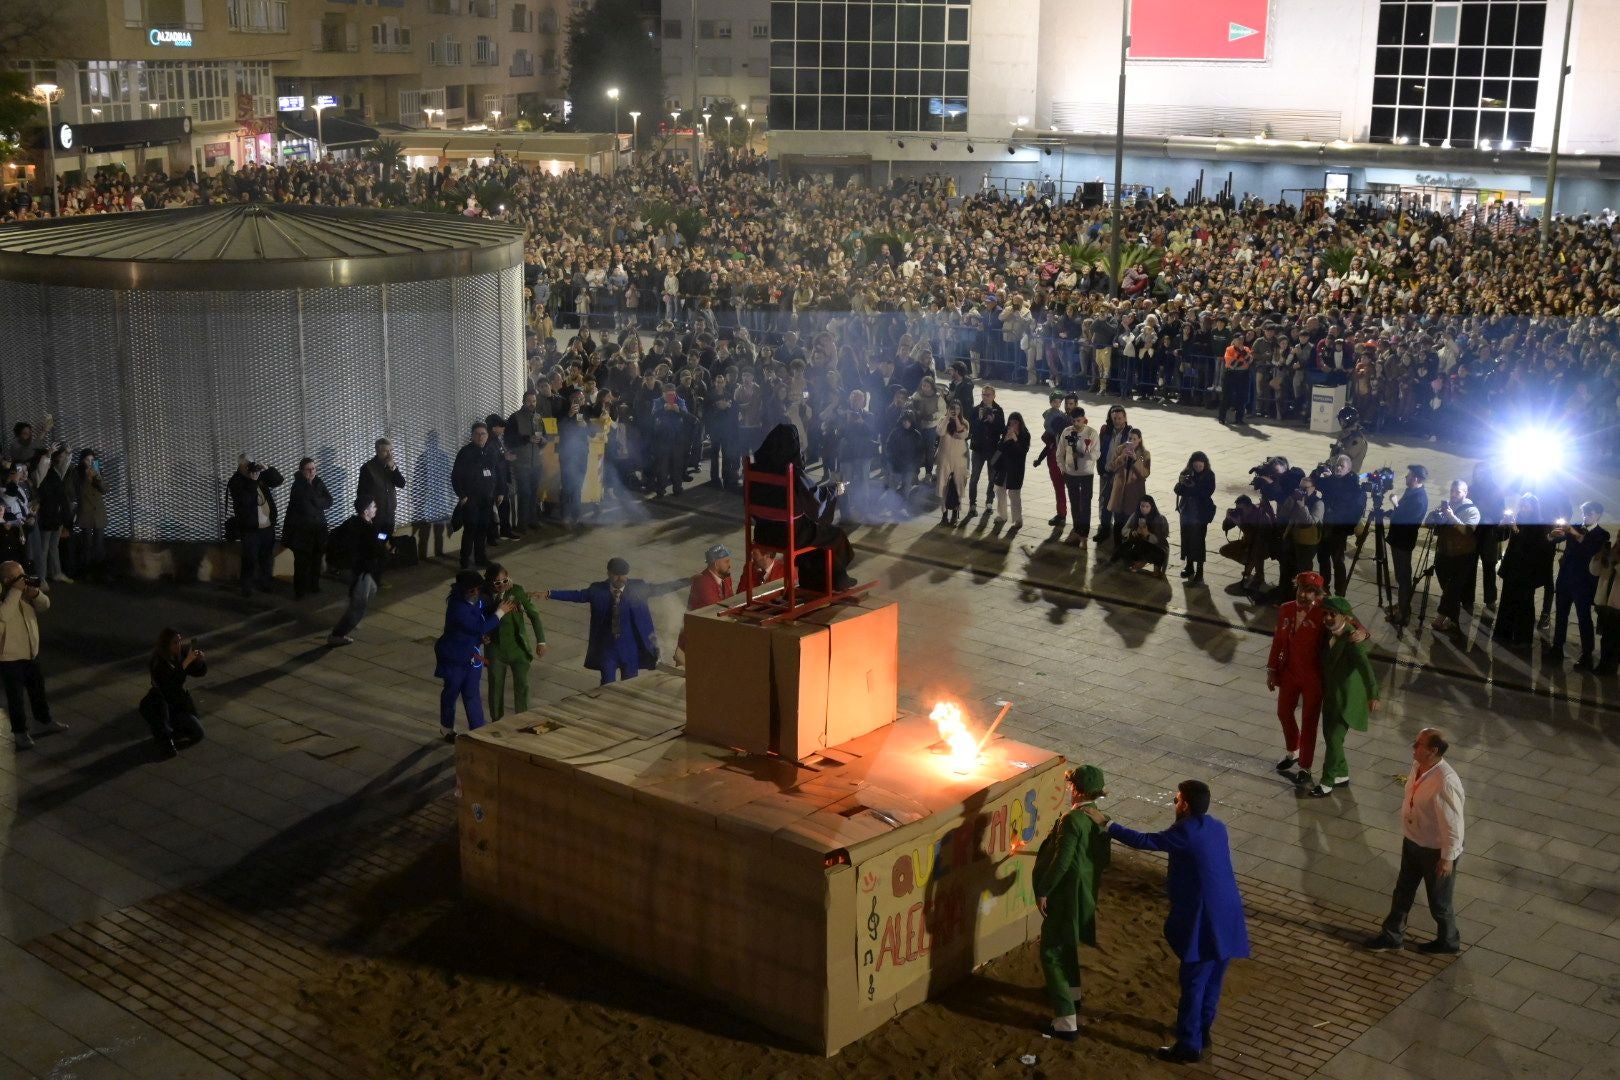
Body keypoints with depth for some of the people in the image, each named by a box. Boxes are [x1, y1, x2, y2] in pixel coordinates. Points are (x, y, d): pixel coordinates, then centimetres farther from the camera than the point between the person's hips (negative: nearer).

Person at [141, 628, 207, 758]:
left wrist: (200, 660, -21)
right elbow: (169, 684, -37)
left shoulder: (182, 653, -7)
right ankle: (164, 739, -18)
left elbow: (199, 672, 0)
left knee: (197, 734, -9)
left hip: (180, 706, 5)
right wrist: (186, 662, -42)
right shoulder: (158, 663, -23)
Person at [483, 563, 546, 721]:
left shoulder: (517, 591, -13)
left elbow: (533, 614, -7)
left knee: (522, 687, 4)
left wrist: (541, 641, -10)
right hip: (496, 650, 0)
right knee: (495, 689, 10)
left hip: (518, 647, 0)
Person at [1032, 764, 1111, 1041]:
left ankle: (1067, 1023, -2)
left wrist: (1043, 891, -14)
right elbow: (1103, 859, 8)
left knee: (1052, 954, 0)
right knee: (1066, 944, 30)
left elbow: (1061, 862, -25)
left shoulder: (1073, 820, -25)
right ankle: (1071, 993, 49)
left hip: (1065, 896, -8)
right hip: (1086, 894, 8)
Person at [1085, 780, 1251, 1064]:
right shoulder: (1217, 826, 7)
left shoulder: (1187, 831, -18)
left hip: (1204, 921, -8)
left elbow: (1144, 841, -13)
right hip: (1226, 917, 8)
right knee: (1211, 981, 21)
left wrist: (1105, 823, -7)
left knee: (1193, 984, 3)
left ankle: (1188, 1046, 12)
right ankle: (1201, 1031, 37)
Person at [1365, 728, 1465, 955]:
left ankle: (1448, 941, 39)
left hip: (1436, 850, -8)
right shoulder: (1418, 766, -8)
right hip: (1412, 841, 8)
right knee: (1403, 890, 22)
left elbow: (1452, 824, -27)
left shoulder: (1445, 783, -34)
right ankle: (1392, 935, 40)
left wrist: (1447, 858, -21)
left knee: (1439, 901, 15)